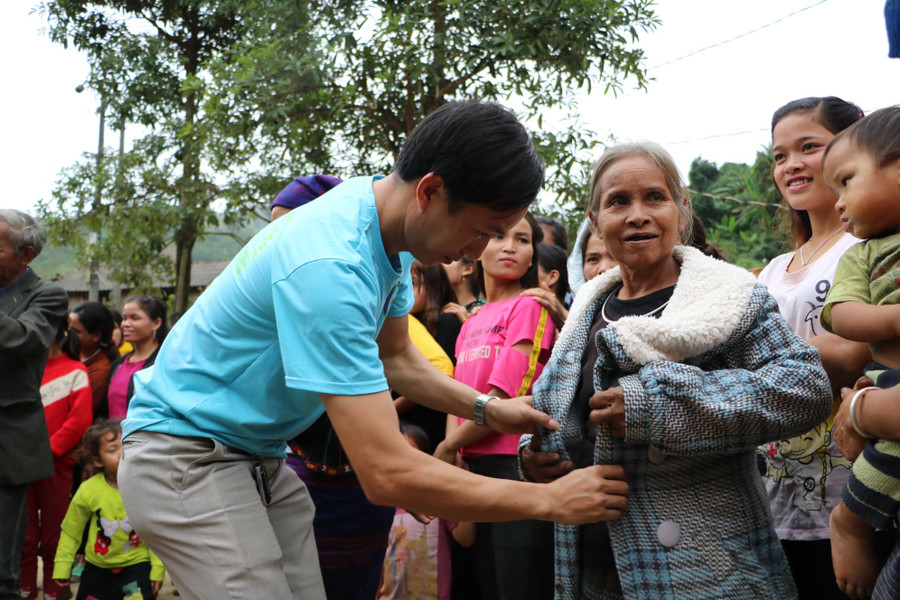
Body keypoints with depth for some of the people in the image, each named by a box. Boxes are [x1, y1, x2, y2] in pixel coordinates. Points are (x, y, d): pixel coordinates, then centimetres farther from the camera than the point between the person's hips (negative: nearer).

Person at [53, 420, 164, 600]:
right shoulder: (88, 490, -11)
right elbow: (70, 532, 2)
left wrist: (158, 568, -5)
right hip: (97, 566, 2)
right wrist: (62, 567, 5)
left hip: (136, 564, -2)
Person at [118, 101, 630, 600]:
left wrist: (487, 409, -2)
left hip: (261, 459, 8)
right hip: (186, 454, -8)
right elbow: (387, 473, -33)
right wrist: (550, 500, -25)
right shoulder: (329, 266, -32)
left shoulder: (391, 222, -3)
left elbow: (396, 358, 13)